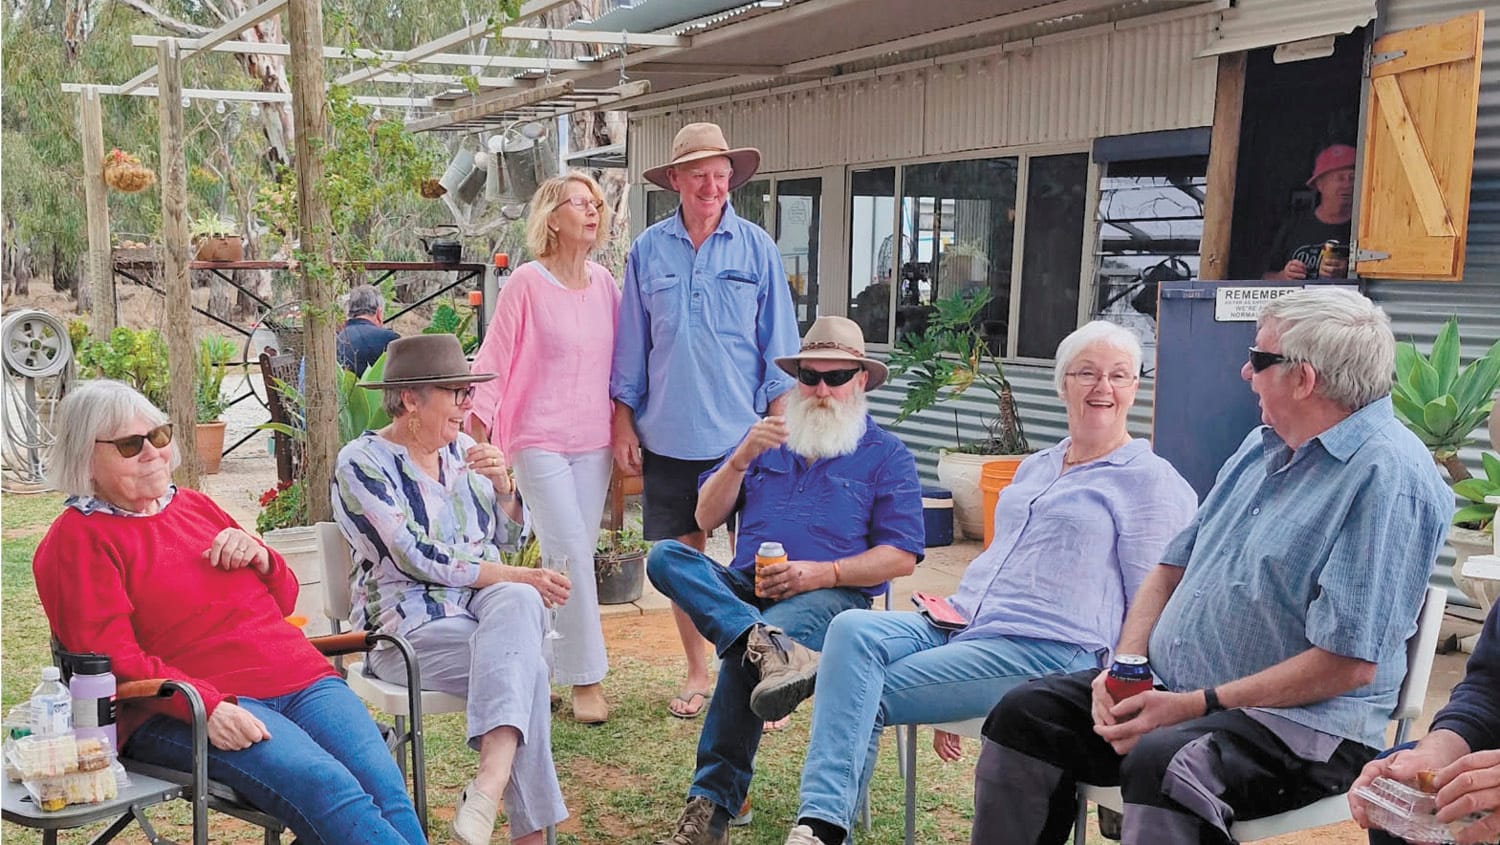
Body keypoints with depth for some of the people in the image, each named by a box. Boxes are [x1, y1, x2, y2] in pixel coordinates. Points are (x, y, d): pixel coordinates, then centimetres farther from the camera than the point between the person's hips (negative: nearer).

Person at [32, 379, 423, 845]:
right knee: (327, 787, -32)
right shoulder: (77, 539, 6)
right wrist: (206, 705, -21)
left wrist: (261, 558, 6)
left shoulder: (195, 505, 24)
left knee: (386, 788, -22)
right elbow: (111, 659, -6)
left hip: (298, 676, 6)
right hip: (185, 712, -6)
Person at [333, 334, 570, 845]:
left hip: (489, 607, 5)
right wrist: (518, 576, -18)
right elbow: (418, 559, -16)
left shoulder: (462, 449, 12)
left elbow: (507, 543, 17)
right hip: (413, 627, -5)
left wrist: (502, 486, -3)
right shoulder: (362, 462, -6)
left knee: (517, 603, -33)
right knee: (524, 665, -30)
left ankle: (488, 787, -44)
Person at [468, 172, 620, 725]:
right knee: (571, 555, -10)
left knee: (574, 558, 9)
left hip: (594, 443, 5)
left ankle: (552, 664, 22)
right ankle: (585, 678, -2)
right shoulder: (527, 284, -6)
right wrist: (474, 441, -14)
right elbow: (493, 364, -6)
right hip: (539, 441, -5)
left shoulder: (604, 285, 8)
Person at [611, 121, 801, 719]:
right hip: (668, 435, 2)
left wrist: (778, 422, -2)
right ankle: (697, 672, 24)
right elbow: (630, 344, 9)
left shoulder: (756, 248, 1)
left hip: (742, 434, -2)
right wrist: (623, 424, 6)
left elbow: (778, 343, 3)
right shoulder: (647, 251, 5)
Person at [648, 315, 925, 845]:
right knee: (666, 557, -24)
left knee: (741, 654, -34)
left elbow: (901, 557, 0)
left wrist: (823, 572, -14)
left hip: (832, 595, -4)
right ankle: (768, 646, -45)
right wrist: (741, 458, -2)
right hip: (744, 587, 5)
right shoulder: (766, 438, 21)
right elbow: (707, 518, 14)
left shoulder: (887, 456, 10)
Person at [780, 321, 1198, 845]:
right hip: (961, 627, 7)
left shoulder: (1152, 482, 2)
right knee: (853, 629, -23)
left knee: (870, 694, -20)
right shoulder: (1033, 468, 23)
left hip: (1047, 651, -6)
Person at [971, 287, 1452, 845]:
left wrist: (1196, 706, -19)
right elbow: (1174, 566, 16)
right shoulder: (1263, 445, 14)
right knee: (1024, 715, -5)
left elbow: (1349, 664, -21)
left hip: (1301, 720, -8)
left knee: (1163, 763, -37)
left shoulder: (1388, 476, -16)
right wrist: (1125, 665, -2)